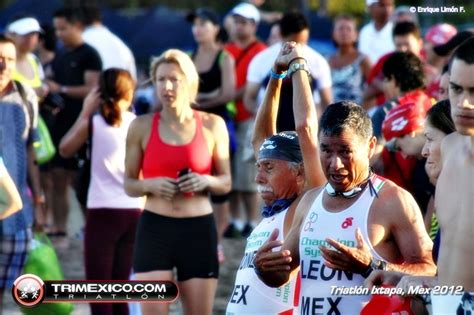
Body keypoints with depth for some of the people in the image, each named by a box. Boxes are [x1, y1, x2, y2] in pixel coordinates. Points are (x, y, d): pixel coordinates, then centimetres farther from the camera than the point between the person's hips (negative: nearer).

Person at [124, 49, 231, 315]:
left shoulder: (212, 125, 3)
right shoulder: (142, 126, 2)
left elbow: (226, 183, 9)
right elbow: (129, 184, 7)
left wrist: (206, 181, -12)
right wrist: (150, 185, -14)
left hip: (199, 229, 1)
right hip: (155, 227, -1)